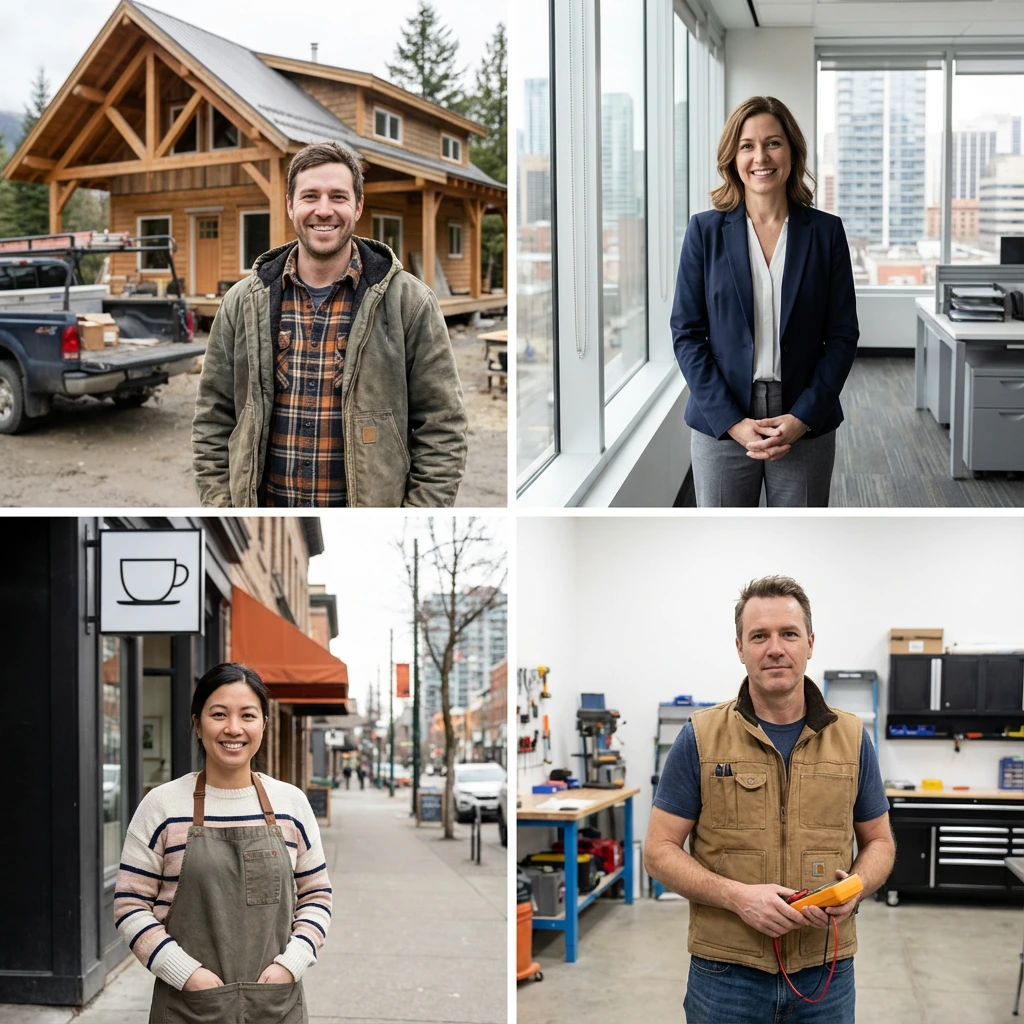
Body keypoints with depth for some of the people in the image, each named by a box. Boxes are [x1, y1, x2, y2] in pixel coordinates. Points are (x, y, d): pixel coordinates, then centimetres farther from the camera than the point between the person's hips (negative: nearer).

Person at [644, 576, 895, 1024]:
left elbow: (878, 841, 12)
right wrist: (737, 896, -18)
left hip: (825, 974, 2)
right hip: (726, 972, -2)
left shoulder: (852, 737, 3)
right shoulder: (700, 738, -4)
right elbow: (660, 851, -3)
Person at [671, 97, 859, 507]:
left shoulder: (825, 232, 4)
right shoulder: (705, 231, 2)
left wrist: (802, 418, -9)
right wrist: (731, 421, -10)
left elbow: (843, 335, 3)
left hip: (805, 424, 1)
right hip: (721, 424, 0)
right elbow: (687, 334, -1)